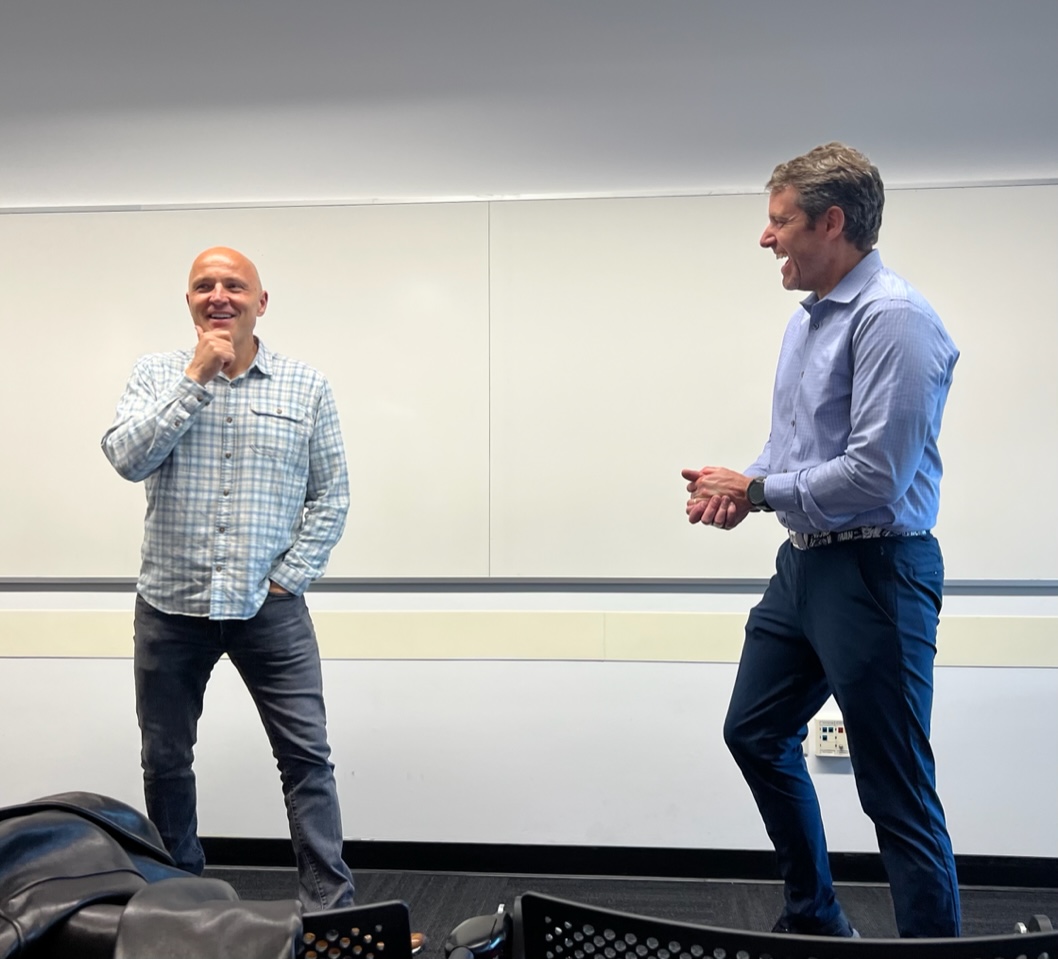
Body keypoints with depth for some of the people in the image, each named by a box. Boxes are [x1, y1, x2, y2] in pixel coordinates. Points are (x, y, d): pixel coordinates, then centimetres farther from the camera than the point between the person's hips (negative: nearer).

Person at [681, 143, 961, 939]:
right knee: (756, 734, 21)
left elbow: (876, 476, -25)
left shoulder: (892, 318, -19)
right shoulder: (808, 318, 11)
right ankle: (814, 919, 40)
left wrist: (756, 491, -12)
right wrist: (744, 487, -1)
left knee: (898, 793, 0)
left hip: (875, 572, -10)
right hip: (804, 564, 10)